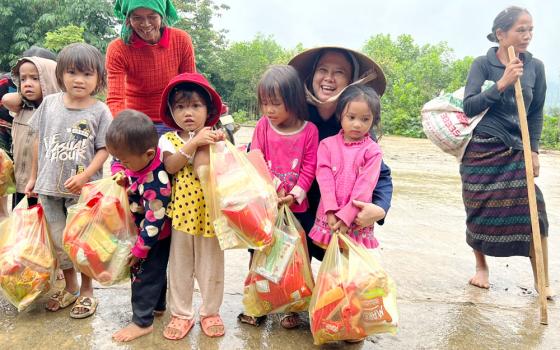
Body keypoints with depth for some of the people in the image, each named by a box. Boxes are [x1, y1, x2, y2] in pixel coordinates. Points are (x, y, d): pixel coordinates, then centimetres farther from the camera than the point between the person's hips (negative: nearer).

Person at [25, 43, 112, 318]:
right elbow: (39, 141, 10)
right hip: (49, 187, 4)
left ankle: (87, 291, 26)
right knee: (59, 241, 15)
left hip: (82, 190, -4)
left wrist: (84, 176, -21)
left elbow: (103, 149, -8)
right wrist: (34, 177, 12)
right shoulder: (49, 103, 2)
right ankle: (70, 288, 35)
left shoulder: (99, 111, -8)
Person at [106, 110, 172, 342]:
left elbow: (154, 221, -29)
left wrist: (140, 250, -18)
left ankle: (142, 322, 19)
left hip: (155, 236, -9)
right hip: (143, 229, 9)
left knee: (144, 274, 3)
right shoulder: (139, 156, -13)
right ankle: (158, 306, 42)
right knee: (155, 270, 24)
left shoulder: (156, 183, -37)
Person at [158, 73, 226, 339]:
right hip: (181, 211, 1)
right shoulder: (169, 139, 2)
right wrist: (194, 142, -21)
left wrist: (205, 146, -19)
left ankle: (210, 311, 30)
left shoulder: (213, 138, 0)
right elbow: (170, 166, -18)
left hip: (209, 211, 0)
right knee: (179, 265, 12)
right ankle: (181, 313, 28)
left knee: (211, 265, 11)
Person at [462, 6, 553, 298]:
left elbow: (536, 113, 11)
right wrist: (502, 84, -20)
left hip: (516, 151, 2)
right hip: (481, 150, -2)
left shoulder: (535, 66, 5)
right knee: (481, 210, 5)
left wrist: (533, 150, 5)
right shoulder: (483, 64, -3)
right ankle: (481, 267, 26)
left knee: (533, 211, -6)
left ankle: (542, 281, 7)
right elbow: (469, 106, -11)